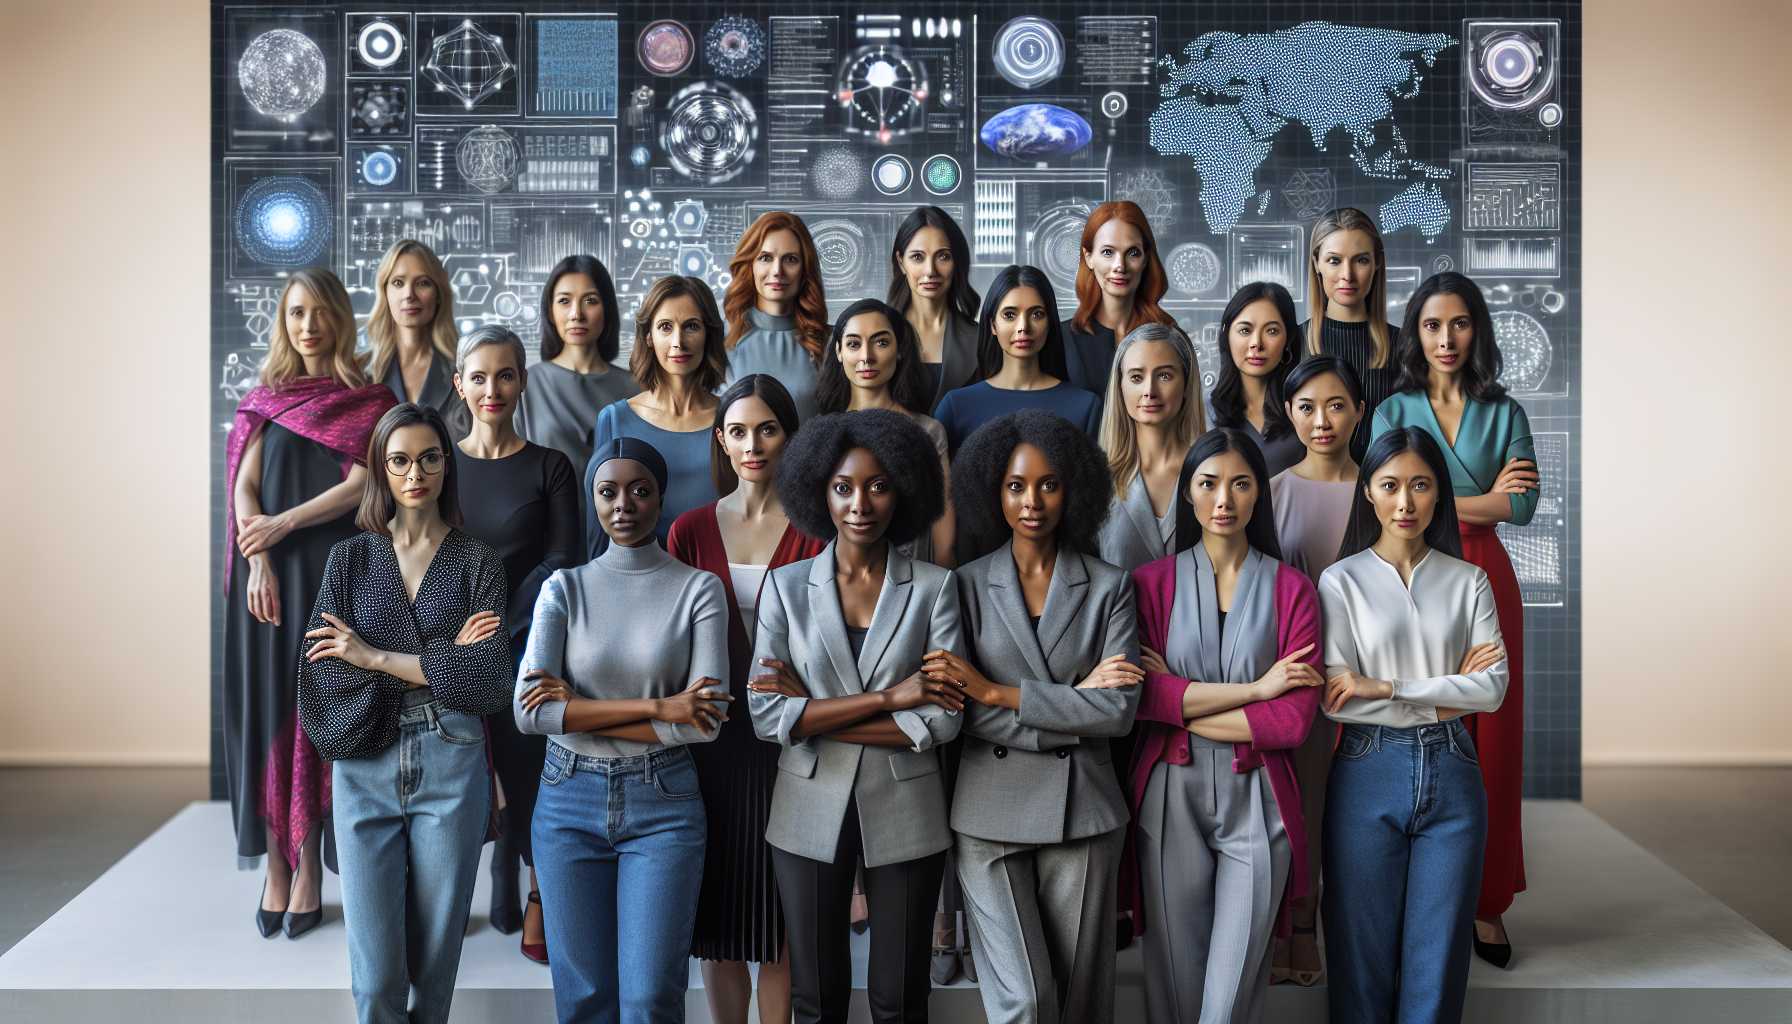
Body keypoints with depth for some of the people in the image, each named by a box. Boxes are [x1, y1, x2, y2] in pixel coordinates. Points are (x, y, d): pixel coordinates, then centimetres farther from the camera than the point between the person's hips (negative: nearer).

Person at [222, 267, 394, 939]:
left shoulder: (368, 401, 5)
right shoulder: (265, 398, 12)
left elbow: (361, 483, -7)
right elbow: (244, 487, 4)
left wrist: (285, 523, -13)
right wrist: (258, 561, -10)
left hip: (335, 573, -2)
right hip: (268, 574, 2)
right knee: (267, 710, 1)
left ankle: (310, 869, 4)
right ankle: (275, 866, 6)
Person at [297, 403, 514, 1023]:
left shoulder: (478, 563, 5)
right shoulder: (351, 557, 8)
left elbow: (490, 680, -9)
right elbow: (322, 669, -5)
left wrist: (375, 656, -9)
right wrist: (443, 662, -9)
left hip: (451, 766, 0)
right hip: (365, 767, 1)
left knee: (436, 960, 7)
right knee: (375, 974, -2)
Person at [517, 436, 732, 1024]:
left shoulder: (699, 589, -1)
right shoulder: (564, 589, 2)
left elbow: (705, 723, -11)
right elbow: (529, 712, -10)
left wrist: (579, 710, -10)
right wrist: (655, 707, -16)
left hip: (663, 804, -1)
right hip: (569, 801, 2)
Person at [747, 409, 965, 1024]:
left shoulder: (934, 587, -3)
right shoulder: (786, 586, -1)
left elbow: (943, 720, -12)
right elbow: (766, 716, -11)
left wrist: (814, 714, -13)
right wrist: (888, 698, -17)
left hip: (904, 816, -1)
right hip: (810, 816, 1)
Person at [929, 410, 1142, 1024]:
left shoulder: (1108, 587, 3)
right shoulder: (968, 585, 2)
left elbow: (1119, 712, -9)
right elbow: (961, 714, -7)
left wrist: (998, 692, -12)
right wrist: (1073, 704, -11)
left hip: (1081, 810, 1)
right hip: (991, 810, -1)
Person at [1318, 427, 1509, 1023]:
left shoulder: (1468, 582, 7)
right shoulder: (1341, 581, 0)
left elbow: (1494, 688, -4)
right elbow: (1336, 699, -10)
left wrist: (1386, 687, -12)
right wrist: (1449, 694, -7)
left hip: (1451, 773, 2)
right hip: (1369, 772, -2)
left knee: (1439, 953, 5)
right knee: (1362, 951, 5)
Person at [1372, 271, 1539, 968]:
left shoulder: (1505, 413, 9)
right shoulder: (1393, 410, 6)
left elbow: (1523, 506, -4)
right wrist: (1484, 498, -6)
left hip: (1484, 584, 1)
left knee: (1489, 740, 2)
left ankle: (1485, 899, 11)